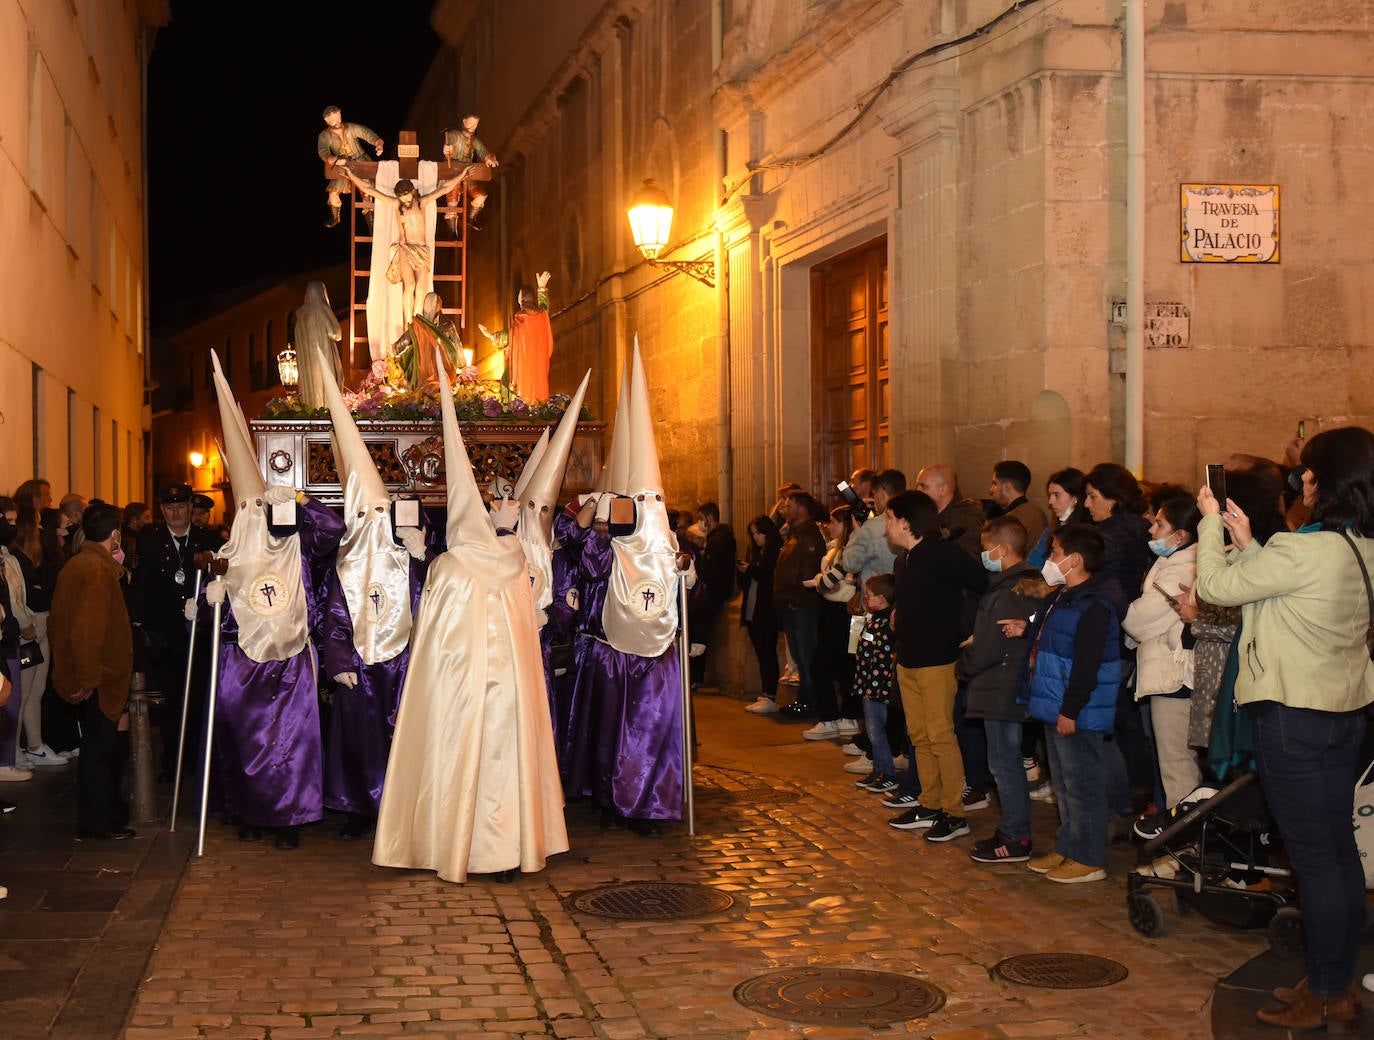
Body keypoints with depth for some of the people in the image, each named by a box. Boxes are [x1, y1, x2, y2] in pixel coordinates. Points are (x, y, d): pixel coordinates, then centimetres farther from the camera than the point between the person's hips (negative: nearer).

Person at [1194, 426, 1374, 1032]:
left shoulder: (1303, 551, -22)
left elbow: (1216, 586, -13)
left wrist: (1211, 523, 1)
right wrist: (1246, 544, 13)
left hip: (1293, 715, -8)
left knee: (1313, 857, -1)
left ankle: (1323, 999, 8)